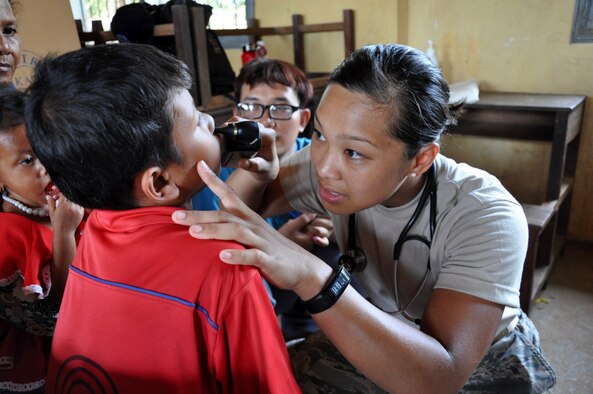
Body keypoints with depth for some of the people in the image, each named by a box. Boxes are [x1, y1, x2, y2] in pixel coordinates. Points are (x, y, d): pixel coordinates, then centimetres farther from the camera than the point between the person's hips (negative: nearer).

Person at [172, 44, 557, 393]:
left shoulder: (486, 216, -30)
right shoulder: (327, 165, -19)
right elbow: (241, 207, -9)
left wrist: (311, 277, -48)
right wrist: (252, 168, -30)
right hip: (381, 337, 3)